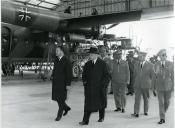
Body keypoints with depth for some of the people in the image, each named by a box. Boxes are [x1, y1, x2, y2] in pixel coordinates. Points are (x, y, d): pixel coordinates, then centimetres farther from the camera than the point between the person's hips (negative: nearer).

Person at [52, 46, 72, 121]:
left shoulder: (66, 61, -12)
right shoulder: (56, 60, 9)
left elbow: (69, 74, -13)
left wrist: (68, 84, -16)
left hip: (63, 83, -7)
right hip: (55, 82, 7)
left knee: (61, 99, -1)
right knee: (56, 98, 11)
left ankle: (59, 115, 12)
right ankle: (66, 108, 35)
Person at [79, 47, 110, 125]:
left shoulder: (102, 64, -3)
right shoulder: (87, 64, 8)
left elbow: (106, 76, -3)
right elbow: (84, 74, 18)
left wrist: (103, 84, -12)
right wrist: (84, 81, 2)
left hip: (99, 87, -2)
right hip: (89, 87, 2)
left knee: (101, 103, 13)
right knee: (88, 104, -1)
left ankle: (101, 117, 33)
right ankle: (85, 120, 1)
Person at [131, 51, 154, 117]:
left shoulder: (150, 65, -6)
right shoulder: (136, 64, 2)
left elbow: (152, 75, 2)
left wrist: (151, 84, 5)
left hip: (146, 85, -1)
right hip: (137, 85, 1)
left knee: (146, 99, 12)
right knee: (137, 99, -7)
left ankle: (146, 111, 28)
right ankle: (136, 113, -7)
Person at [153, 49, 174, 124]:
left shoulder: (170, 64, -4)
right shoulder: (156, 64, -3)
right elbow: (155, 76, 4)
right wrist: (154, 86, 3)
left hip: (168, 86, 1)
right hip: (159, 86, -1)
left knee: (167, 102, 11)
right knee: (161, 102, -4)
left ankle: (163, 112, 40)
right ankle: (162, 118, 1)